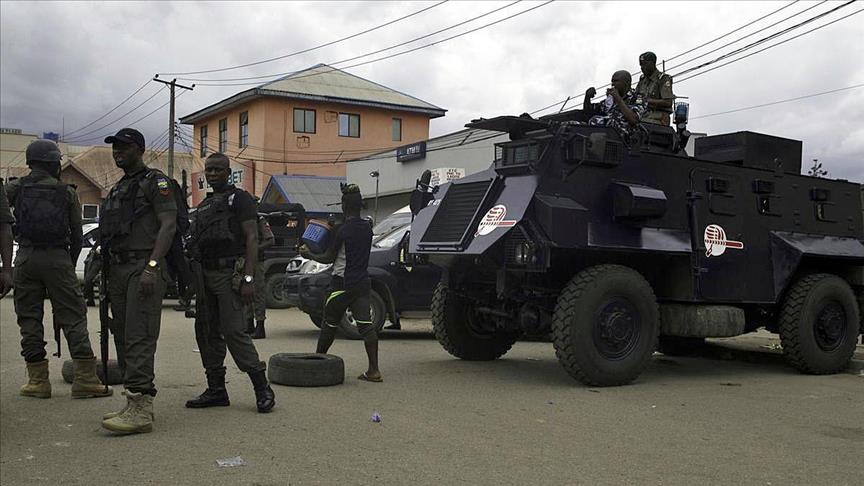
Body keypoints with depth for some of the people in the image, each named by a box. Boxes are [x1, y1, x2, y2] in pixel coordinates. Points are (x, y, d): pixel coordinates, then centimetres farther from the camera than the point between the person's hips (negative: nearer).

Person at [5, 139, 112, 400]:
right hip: (58, 257, -1)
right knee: (73, 317, 2)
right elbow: (77, 234, 6)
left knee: (29, 318, 8)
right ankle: (85, 379, -1)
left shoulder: (15, 188, 5)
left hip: (26, 257, 1)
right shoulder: (67, 192, 4)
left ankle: (38, 380, 8)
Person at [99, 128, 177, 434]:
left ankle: (140, 409, -20)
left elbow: (168, 225, -13)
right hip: (117, 269, 9)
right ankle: (138, 403, 14)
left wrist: (152, 266, -24)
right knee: (123, 337, 8)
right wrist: (107, 272, 18)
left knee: (139, 337, -16)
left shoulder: (155, 182, -2)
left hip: (143, 268, -9)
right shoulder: (117, 189, 25)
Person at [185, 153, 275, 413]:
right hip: (205, 275, 8)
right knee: (207, 333, 8)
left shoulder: (240, 198, -2)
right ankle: (216, 390, 15)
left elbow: (252, 238, -11)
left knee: (234, 331, -13)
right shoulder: (204, 205, 22)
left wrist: (248, 278, -20)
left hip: (230, 274, -8)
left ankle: (262, 388, -6)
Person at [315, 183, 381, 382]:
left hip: (343, 282, -6)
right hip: (362, 282, 6)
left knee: (330, 324, 8)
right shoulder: (367, 227, 8)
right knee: (365, 324, -1)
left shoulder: (344, 230, -13)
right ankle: (374, 370, -7)